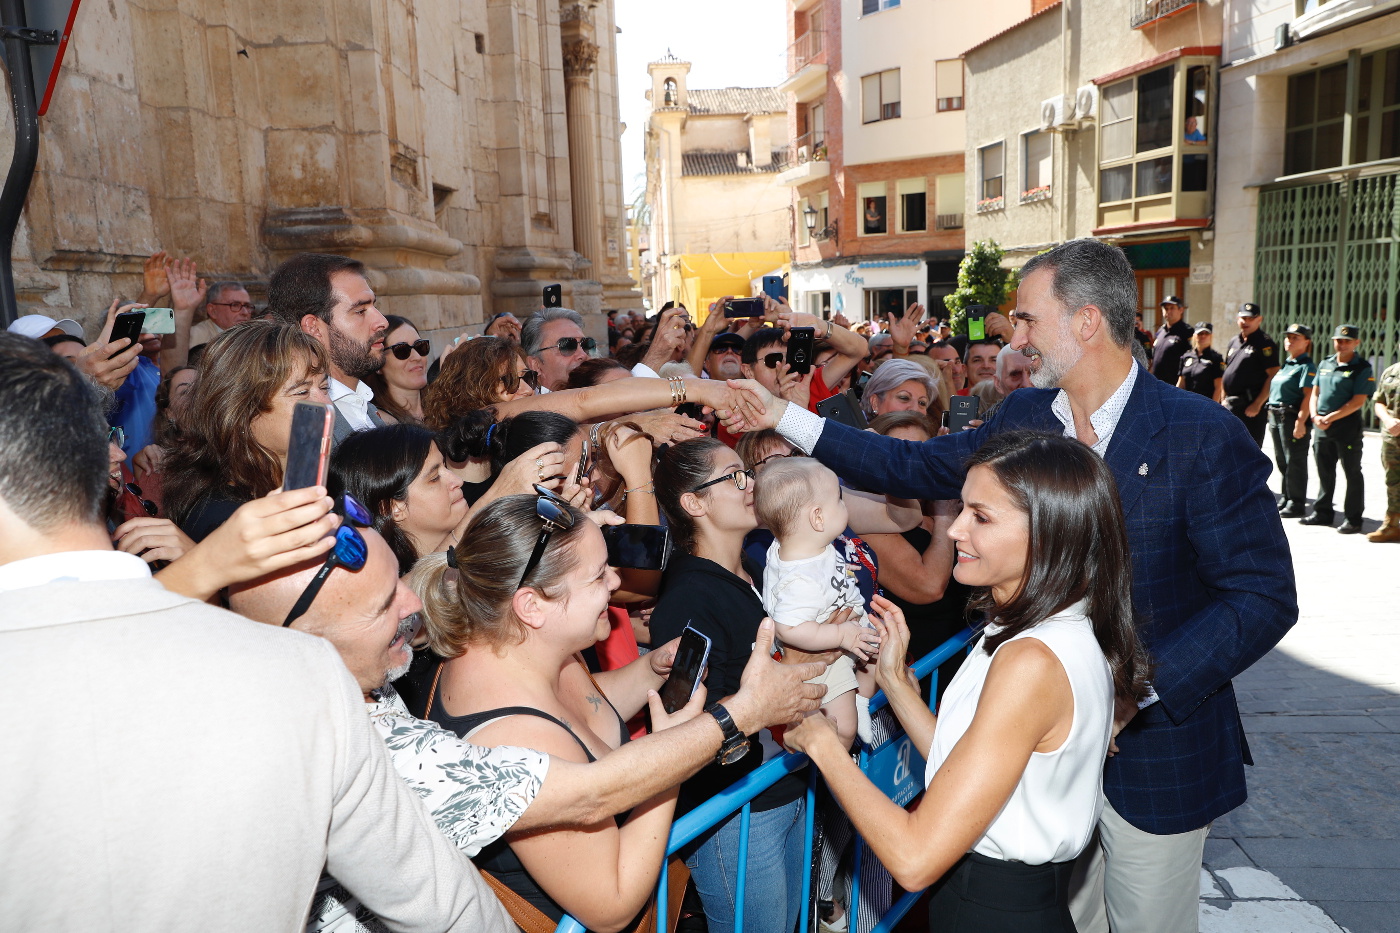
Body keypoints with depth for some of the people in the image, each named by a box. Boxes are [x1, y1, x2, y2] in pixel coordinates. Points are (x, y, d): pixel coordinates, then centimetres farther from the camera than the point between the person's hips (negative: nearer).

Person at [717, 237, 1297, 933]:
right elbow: (916, 466, 6)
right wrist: (782, 417, 3)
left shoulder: (1202, 436, -18)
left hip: (1154, 742, -4)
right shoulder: (1023, 417, -2)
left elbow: (1265, 596, -16)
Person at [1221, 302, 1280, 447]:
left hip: (1251, 407, -8)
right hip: (1230, 405, 8)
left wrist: (1257, 404, -19)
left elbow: (1273, 377, -14)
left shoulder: (1265, 343, -8)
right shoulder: (1234, 342, 16)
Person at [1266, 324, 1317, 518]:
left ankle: (1296, 504, 2)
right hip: (1276, 416, 9)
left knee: (1295, 462, -3)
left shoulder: (1307, 366, -8)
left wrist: (1300, 421, -23)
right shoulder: (1285, 365, 18)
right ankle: (1286, 498, 24)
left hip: (1293, 417, -9)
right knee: (1281, 461, 14)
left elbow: (1308, 396, -16)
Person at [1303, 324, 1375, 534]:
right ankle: (1322, 513, 24)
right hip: (1322, 426, 6)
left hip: (1348, 426, -6)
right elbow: (1315, 393, 15)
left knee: (1352, 473, 1)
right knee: (1324, 471, 14)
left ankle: (1352, 519, 7)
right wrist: (1315, 416, -2)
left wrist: (1330, 417, -16)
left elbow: (1358, 401, -13)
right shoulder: (1325, 364, 13)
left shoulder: (1362, 368, -6)